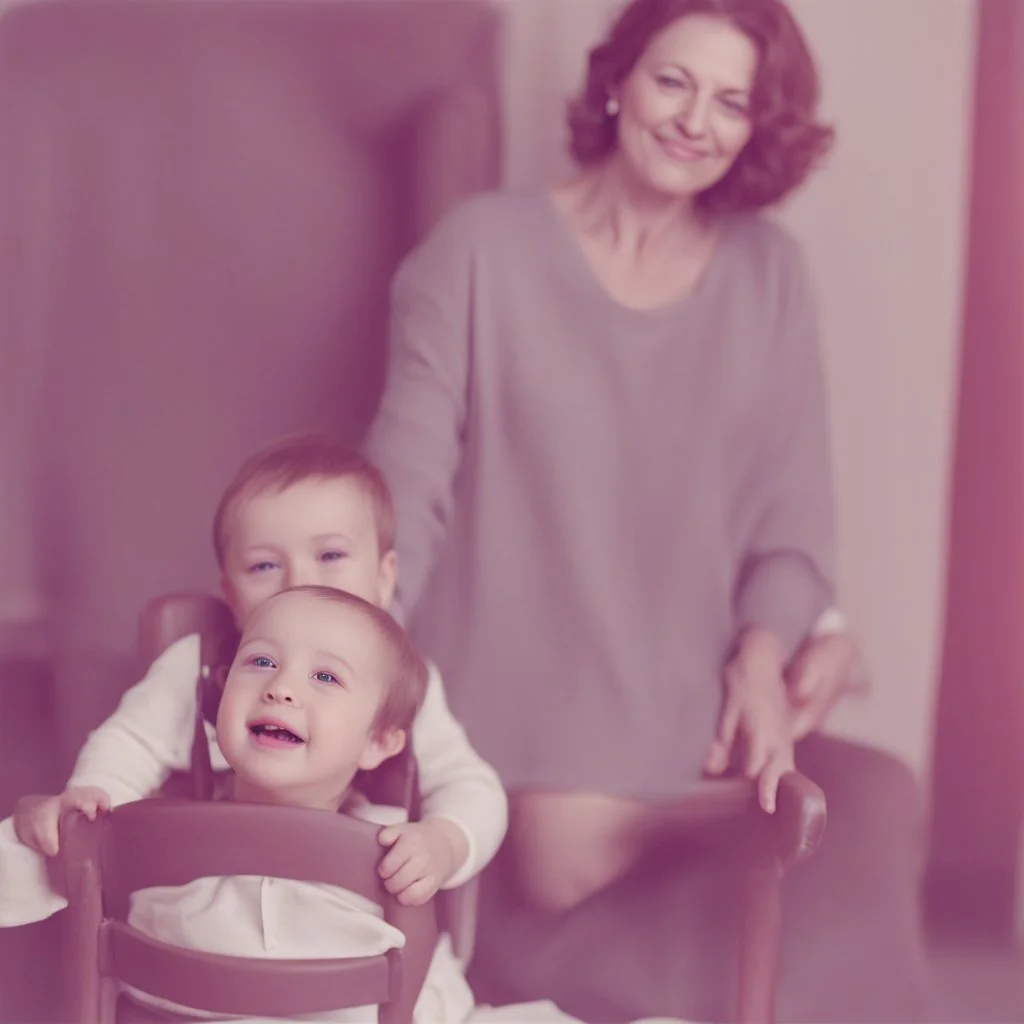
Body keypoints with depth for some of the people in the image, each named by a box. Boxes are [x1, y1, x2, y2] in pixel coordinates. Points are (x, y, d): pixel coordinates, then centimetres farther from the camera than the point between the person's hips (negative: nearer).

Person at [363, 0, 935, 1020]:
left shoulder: (768, 273, 8)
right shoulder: (482, 247, -2)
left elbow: (792, 506, 8)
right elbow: (406, 485, -6)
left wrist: (766, 650, -10)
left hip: (695, 702, 3)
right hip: (525, 699, -3)